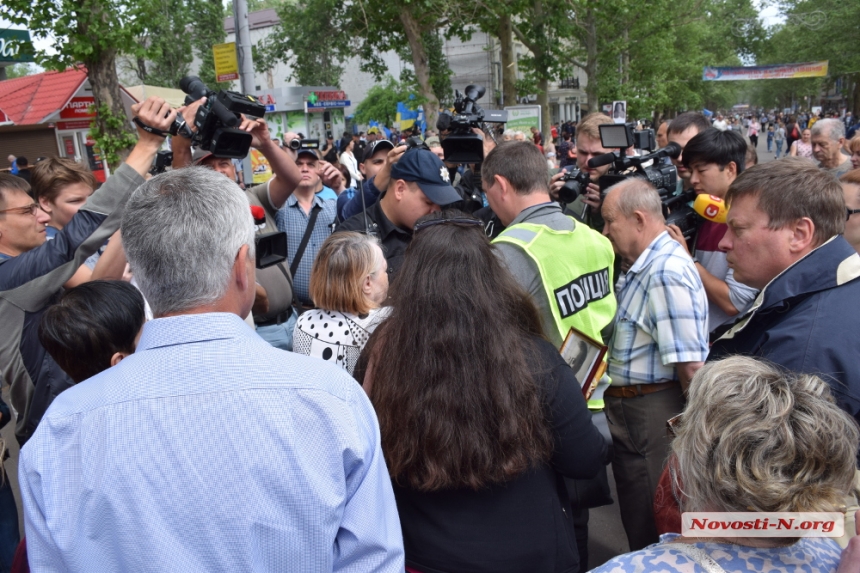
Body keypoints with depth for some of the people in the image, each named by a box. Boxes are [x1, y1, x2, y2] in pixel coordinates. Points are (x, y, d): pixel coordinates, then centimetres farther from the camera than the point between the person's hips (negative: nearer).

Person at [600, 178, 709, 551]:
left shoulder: (666, 272, -24)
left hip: (652, 415, -10)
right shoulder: (644, 265, 9)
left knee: (653, 528, 10)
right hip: (628, 408, 10)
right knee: (637, 517, 24)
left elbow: (690, 366, -26)